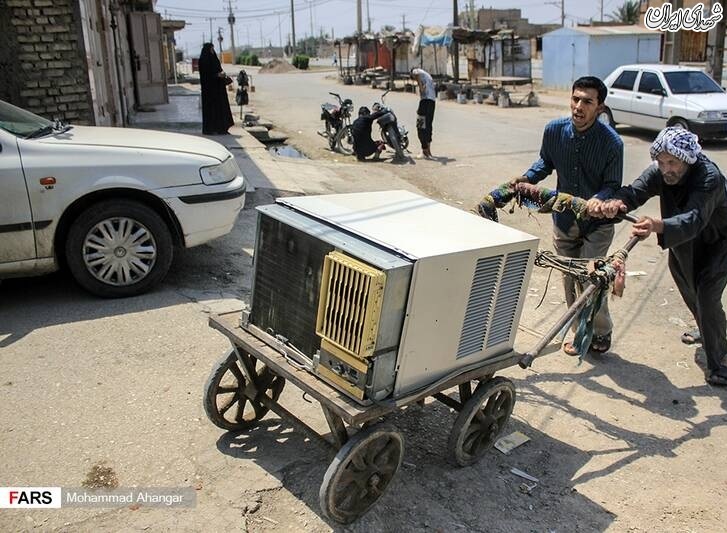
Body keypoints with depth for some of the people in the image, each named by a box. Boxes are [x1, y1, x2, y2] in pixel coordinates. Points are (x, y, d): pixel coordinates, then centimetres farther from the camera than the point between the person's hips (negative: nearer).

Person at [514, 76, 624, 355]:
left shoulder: (612, 142, -19)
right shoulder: (555, 130, -9)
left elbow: (613, 185, -13)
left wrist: (597, 200, -33)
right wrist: (526, 178, -8)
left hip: (597, 223, -4)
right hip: (564, 218, 4)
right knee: (570, 280, 12)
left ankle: (601, 333, 16)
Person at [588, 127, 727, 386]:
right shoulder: (659, 173, -19)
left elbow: (695, 219, -52)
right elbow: (634, 191, -34)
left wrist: (659, 226, -71)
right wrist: (615, 201, -59)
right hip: (681, 245, 7)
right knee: (690, 295, 21)